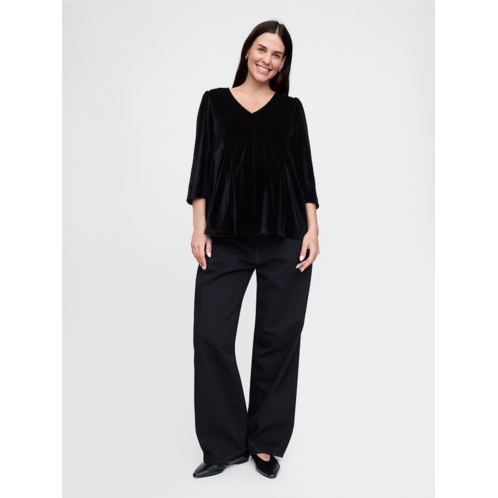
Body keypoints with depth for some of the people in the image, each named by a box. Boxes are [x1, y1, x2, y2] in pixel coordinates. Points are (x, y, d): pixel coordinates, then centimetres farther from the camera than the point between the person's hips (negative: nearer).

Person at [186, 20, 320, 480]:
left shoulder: (291, 108, 13)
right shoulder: (215, 102, 13)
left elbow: (304, 171, 8)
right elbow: (203, 168, 8)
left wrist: (312, 230, -2)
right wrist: (200, 229, -2)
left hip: (285, 238, 0)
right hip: (227, 238, 0)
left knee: (278, 337, 3)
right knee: (212, 333, -5)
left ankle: (265, 442, 19)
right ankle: (225, 444, 11)